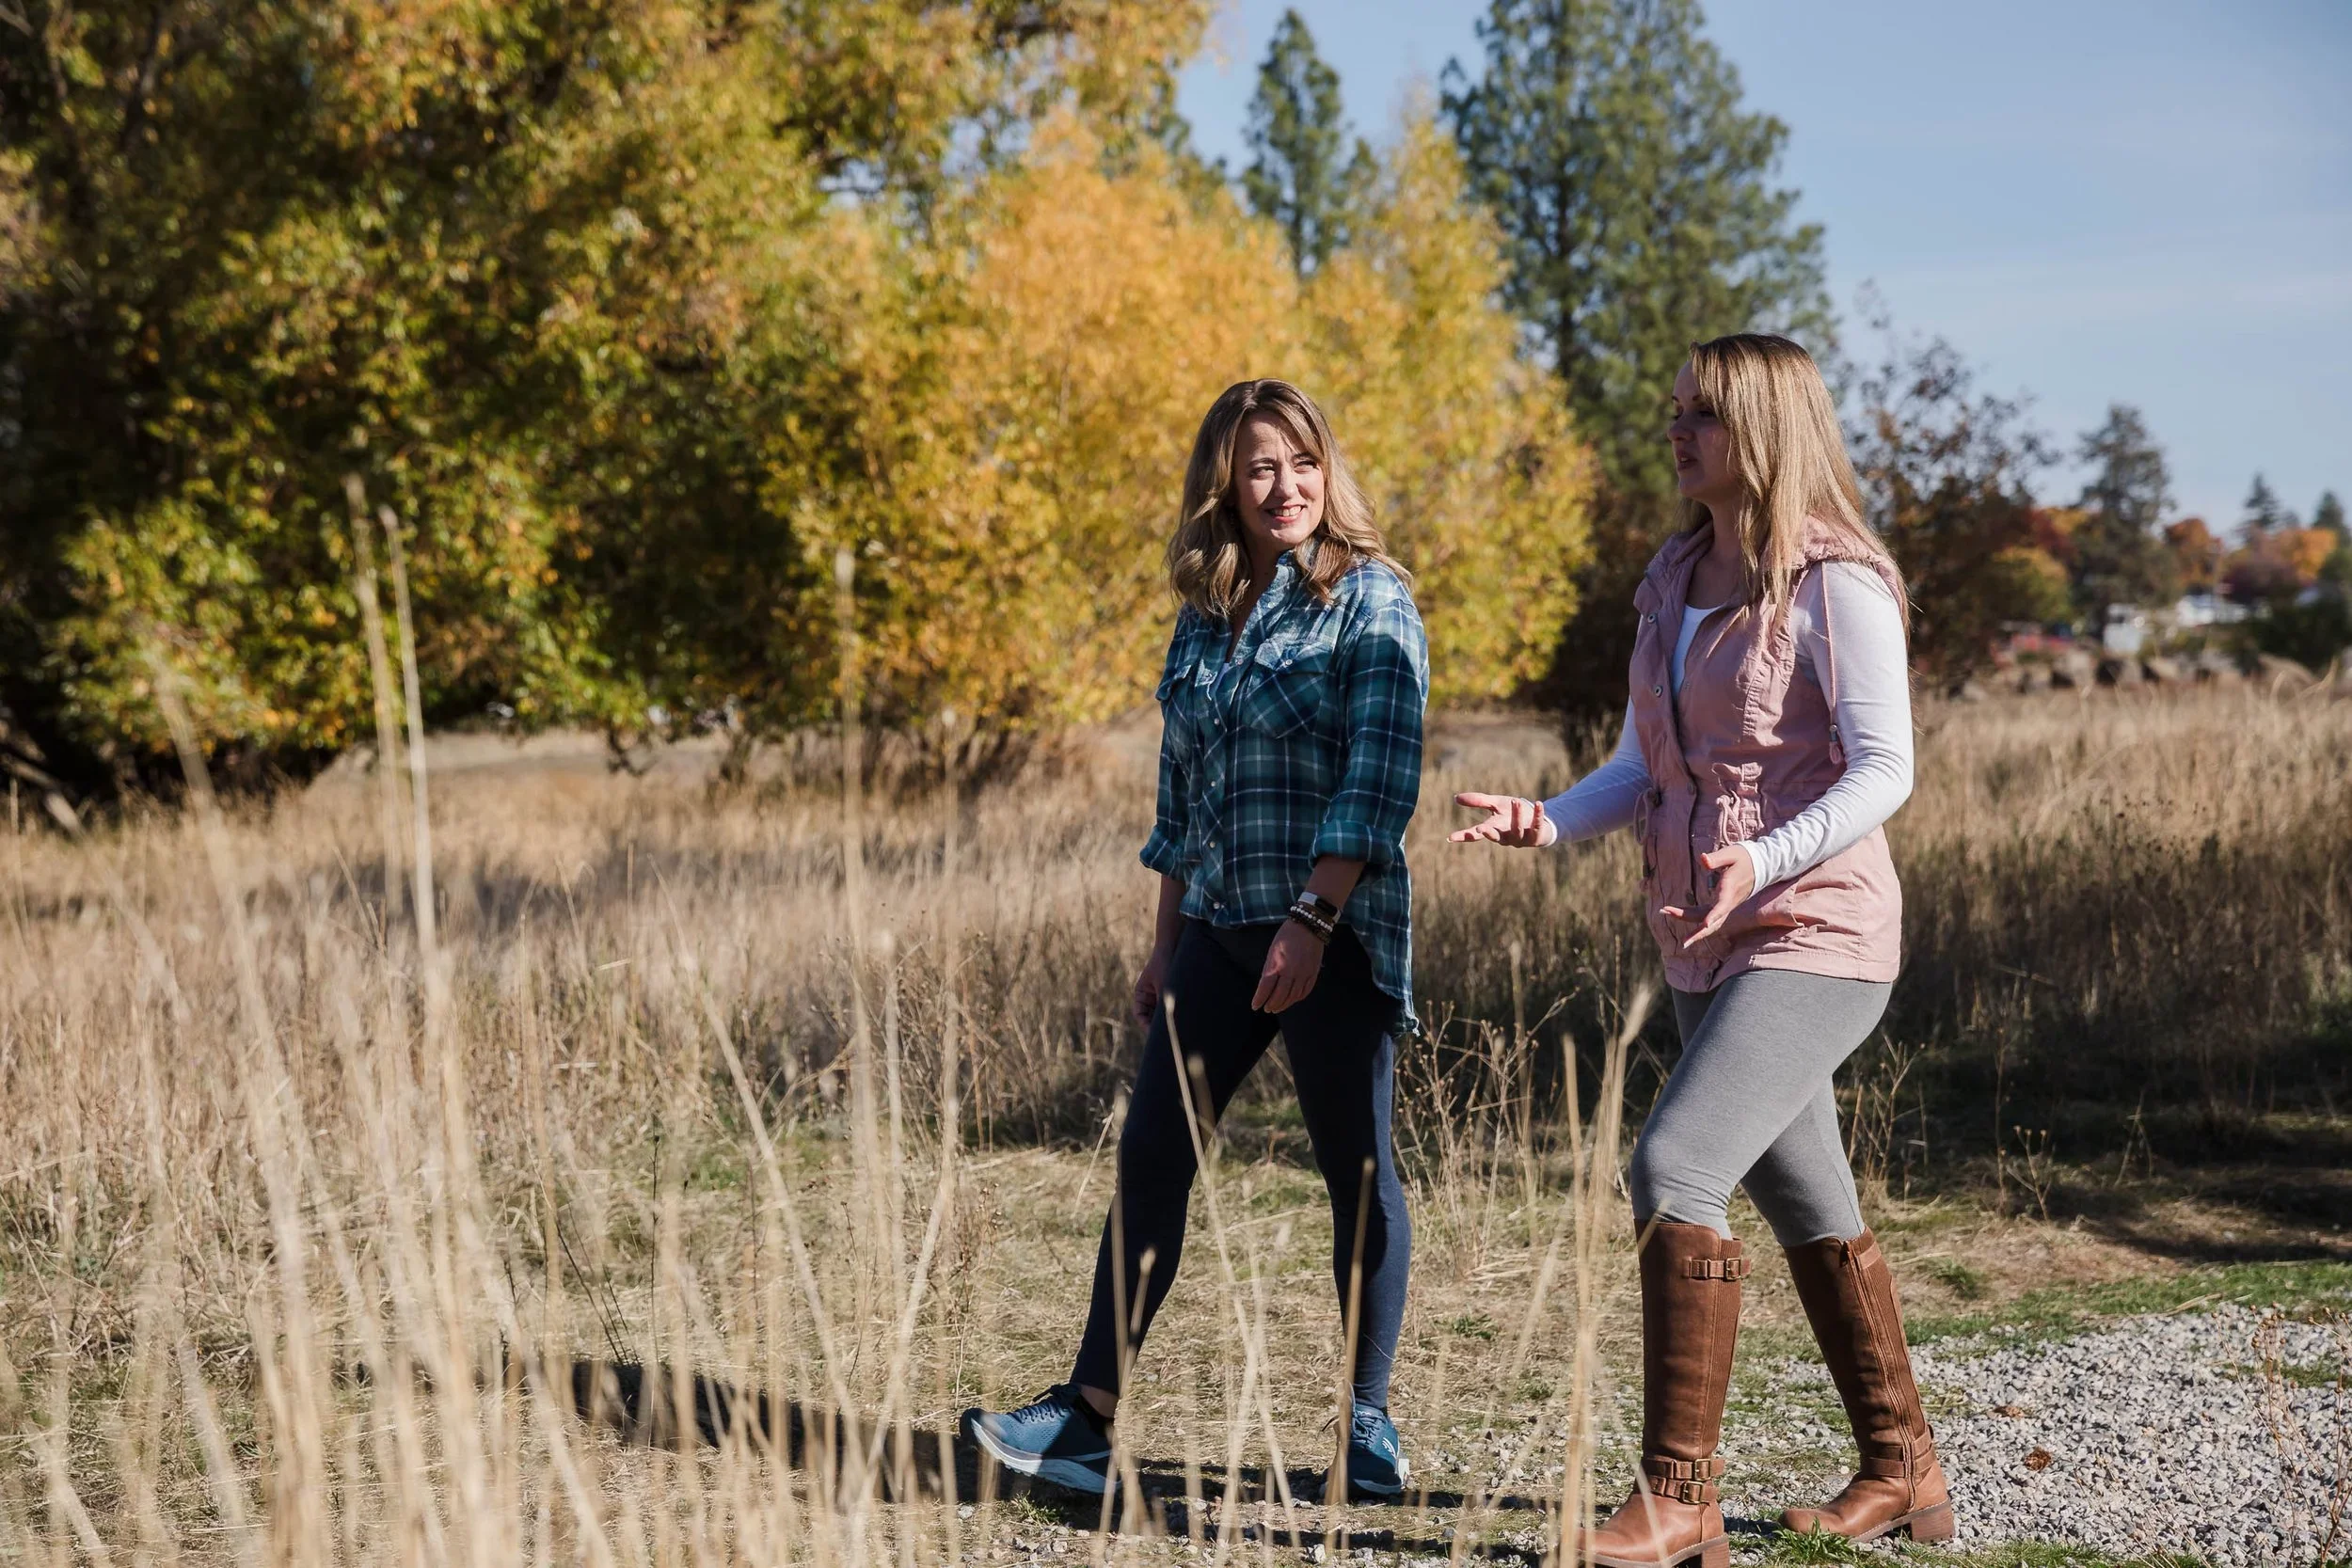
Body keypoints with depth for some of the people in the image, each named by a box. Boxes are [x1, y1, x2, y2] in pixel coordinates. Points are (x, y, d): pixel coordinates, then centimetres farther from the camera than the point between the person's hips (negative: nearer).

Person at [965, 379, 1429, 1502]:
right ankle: (1088, 1416, 5)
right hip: (1218, 930, 6)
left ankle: (1369, 1424, 12)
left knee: (1356, 1170, 1)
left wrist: (1311, 918, -21)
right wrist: (1164, 948, 16)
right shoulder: (1203, 617, 13)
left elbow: (1380, 777, -13)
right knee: (1150, 1153, 2)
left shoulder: (1369, 598, -5)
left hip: (1336, 926, -6)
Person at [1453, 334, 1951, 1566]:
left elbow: (1881, 771, -17)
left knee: (1673, 1166, -21)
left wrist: (1765, 861, -32)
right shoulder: (1673, 581, 12)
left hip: (1815, 939, -8)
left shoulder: (1836, 584, -11)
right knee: (1806, 1206, 16)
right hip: (1705, 950, 9)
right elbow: (1643, 769, 13)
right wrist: (1551, 822, -6)